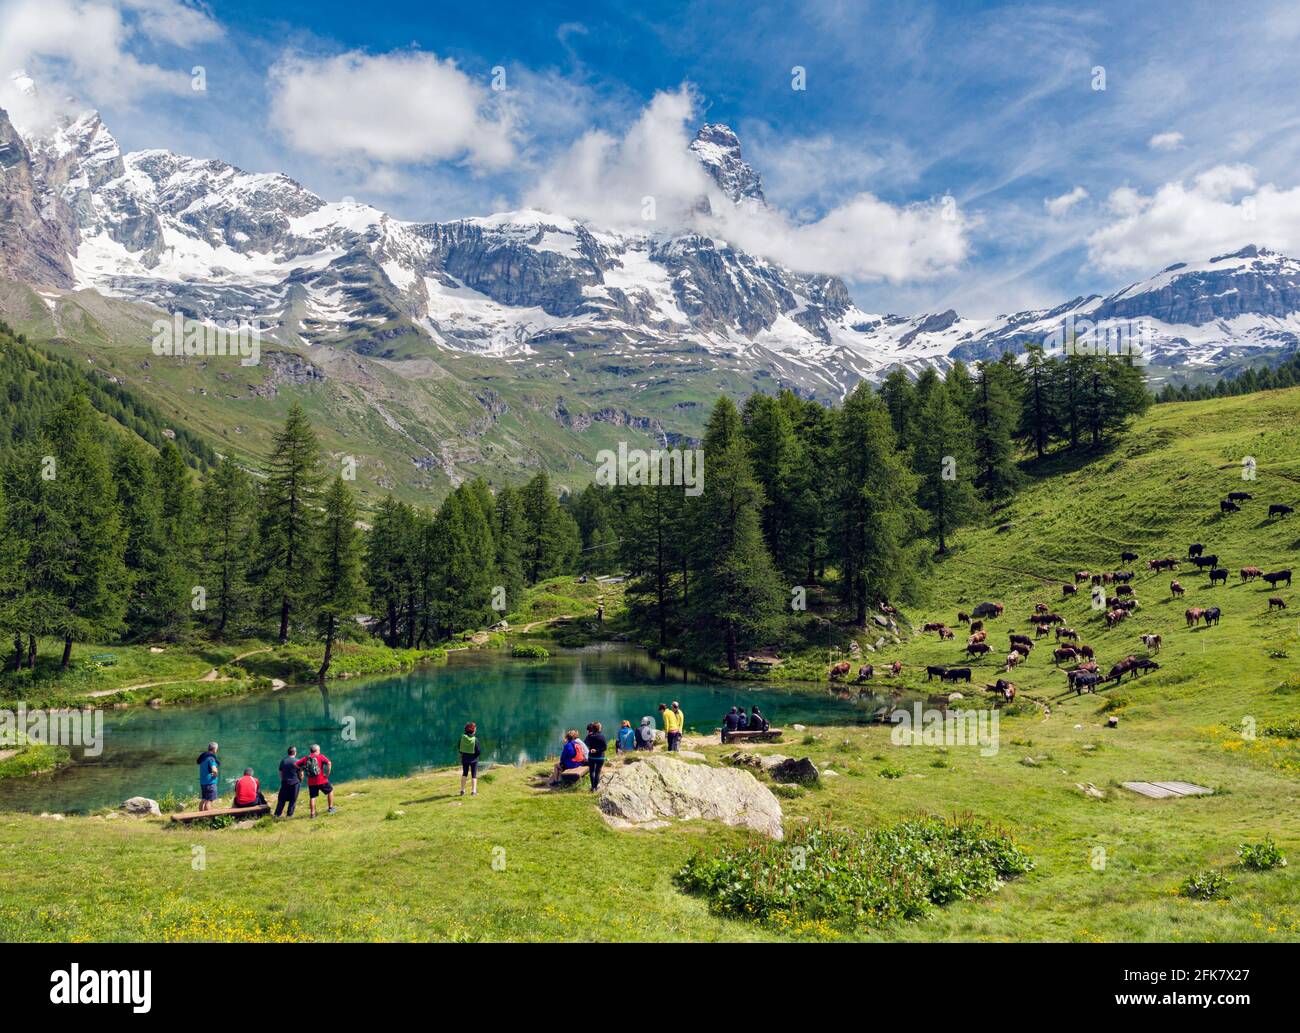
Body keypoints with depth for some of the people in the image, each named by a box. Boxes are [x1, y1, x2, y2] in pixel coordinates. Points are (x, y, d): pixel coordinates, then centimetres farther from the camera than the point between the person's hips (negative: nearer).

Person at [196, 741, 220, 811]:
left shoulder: (203, 757, 13)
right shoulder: (211, 758, -16)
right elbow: (214, 770, -29)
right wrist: (215, 774, -8)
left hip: (202, 781, 9)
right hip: (210, 782, -9)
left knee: (203, 800, 15)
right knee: (209, 801, -7)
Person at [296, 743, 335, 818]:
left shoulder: (305, 758, 7)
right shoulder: (321, 756, -3)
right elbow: (329, 763, -17)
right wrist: (328, 773, -6)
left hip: (311, 782, 3)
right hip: (322, 781, -3)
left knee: (312, 797, 10)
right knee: (330, 791, 18)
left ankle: (313, 813, 6)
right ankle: (330, 808, 18)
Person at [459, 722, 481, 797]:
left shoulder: (463, 737, -10)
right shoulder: (475, 739, -19)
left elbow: (459, 748, -1)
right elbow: (479, 751, -17)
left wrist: (462, 754, 13)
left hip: (464, 758, 3)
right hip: (473, 759, -3)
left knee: (464, 774, 19)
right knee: (474, 775, 8)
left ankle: (462, 790, 22)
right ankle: (473, 791, 6)